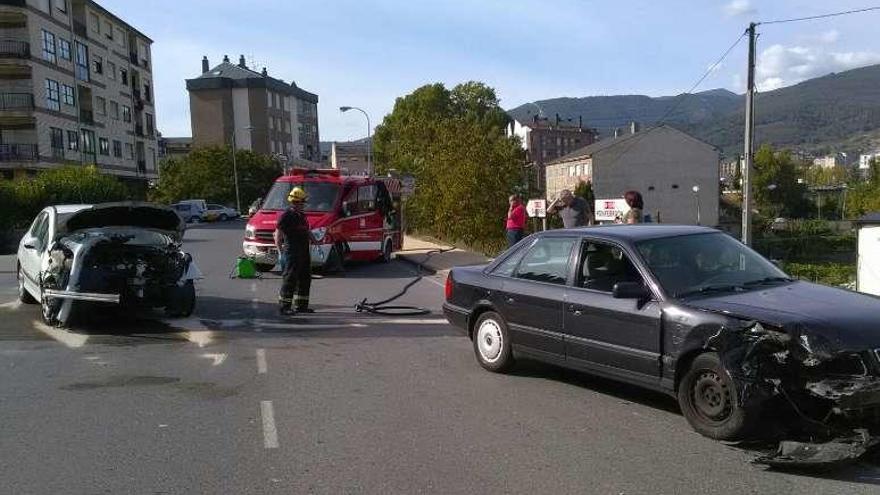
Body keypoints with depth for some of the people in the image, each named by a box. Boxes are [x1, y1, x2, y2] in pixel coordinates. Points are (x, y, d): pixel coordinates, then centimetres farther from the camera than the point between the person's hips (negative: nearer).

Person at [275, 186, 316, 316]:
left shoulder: (302, 215, 16)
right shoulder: (286, 215, -11)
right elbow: (278, 235, -15)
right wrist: (280, 252, -22)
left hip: (305, 251, 9)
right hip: (292, 253, -9)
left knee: (305, 279, 12)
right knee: (290, 279, -6)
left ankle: (301, 305, 22)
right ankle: (284, 306, 1)